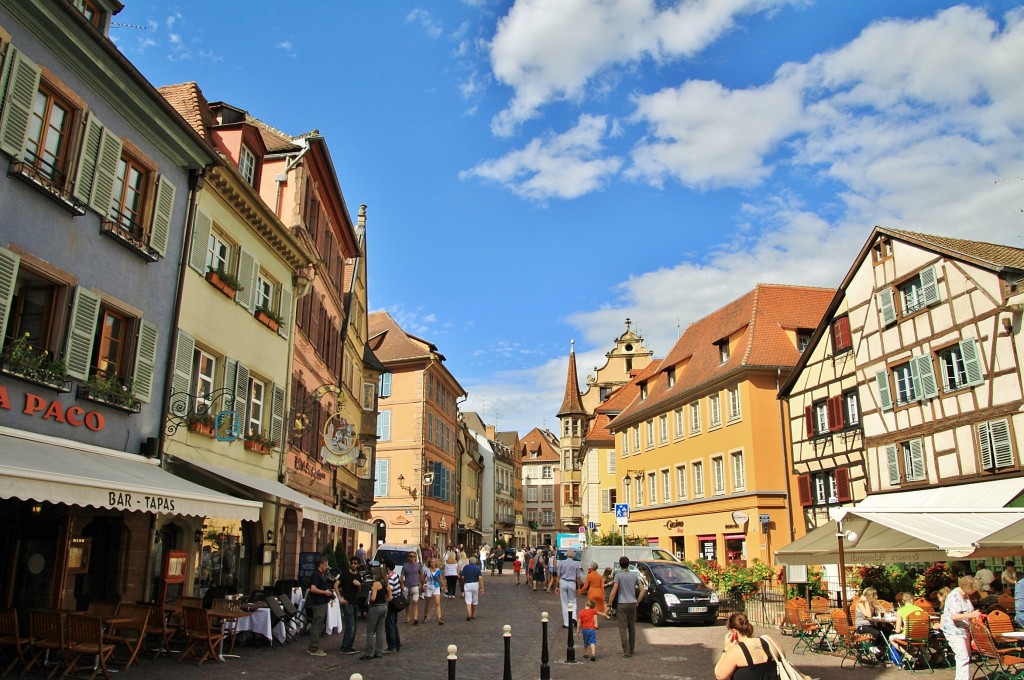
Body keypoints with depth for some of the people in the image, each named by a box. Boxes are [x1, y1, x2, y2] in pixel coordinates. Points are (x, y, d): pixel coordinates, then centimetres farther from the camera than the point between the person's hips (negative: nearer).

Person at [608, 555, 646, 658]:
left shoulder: (618, 575, -8)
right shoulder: (634, 575, 6)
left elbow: (614, 592, -14)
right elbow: (643, 591, 6)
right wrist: (637, 602, 14)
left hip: (622, 604, -5)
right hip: (632, 604, 5)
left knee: (623, 628, -2)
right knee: (632, 628, 13)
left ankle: (626, 652, -6)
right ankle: (631, 650, 20)